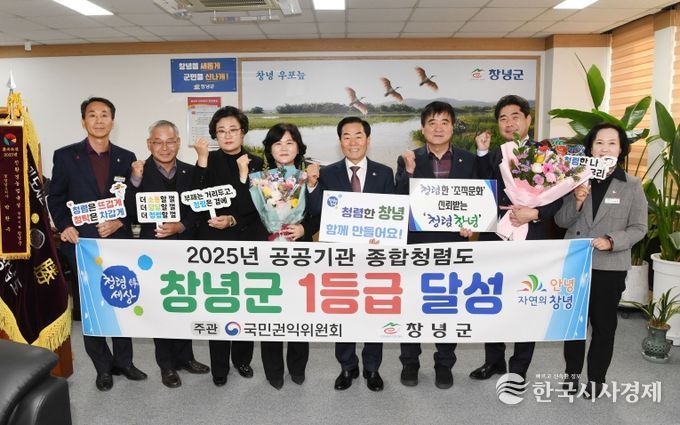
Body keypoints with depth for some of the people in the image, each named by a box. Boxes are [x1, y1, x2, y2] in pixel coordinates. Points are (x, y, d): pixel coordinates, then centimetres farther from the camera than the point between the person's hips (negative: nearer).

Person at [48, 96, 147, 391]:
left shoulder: (126, 158, 5)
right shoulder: (65, 156, 1)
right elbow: (55, 198, 4)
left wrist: (120, 222, -10)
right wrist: (65, 227, -10)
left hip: (119, 242, 1)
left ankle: (123, 361, 25)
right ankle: (103, 367, 22)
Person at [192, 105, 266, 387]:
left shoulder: (255, 164, 3)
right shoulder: (209, 162, 2)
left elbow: (255, 208, -1)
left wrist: (233, 220, -17)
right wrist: (201, 160, -19)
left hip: (247, 242, 1)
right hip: (214, 242, -1)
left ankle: (242, 358, 29)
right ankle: (219, 367, 18)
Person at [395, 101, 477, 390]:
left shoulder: (468, 161, 3)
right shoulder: (408, 160, 0)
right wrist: (409, 171, -21)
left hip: (453, 244, 1)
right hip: (416, 243, -1)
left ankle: (444, 364, 27)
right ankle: (409, 363, 26)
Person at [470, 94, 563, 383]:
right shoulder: (490, 156, 10)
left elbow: (559, 198, -4)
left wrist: (534, 214, -20)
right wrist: (482, 153, -10)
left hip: (529, 242, -3)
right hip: (493, 241, 3)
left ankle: (519, 369, 24)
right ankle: (494, 360, 31)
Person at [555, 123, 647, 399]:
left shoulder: (632, 185, -3)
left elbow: (639, 228, -3)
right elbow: (561, 221, 1)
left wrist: (612, 241, -19)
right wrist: (576, 202, -16)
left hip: (610, 267, -2)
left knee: (603, 324, 10)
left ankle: (596, 378, 25)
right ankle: (572, 372, 29)